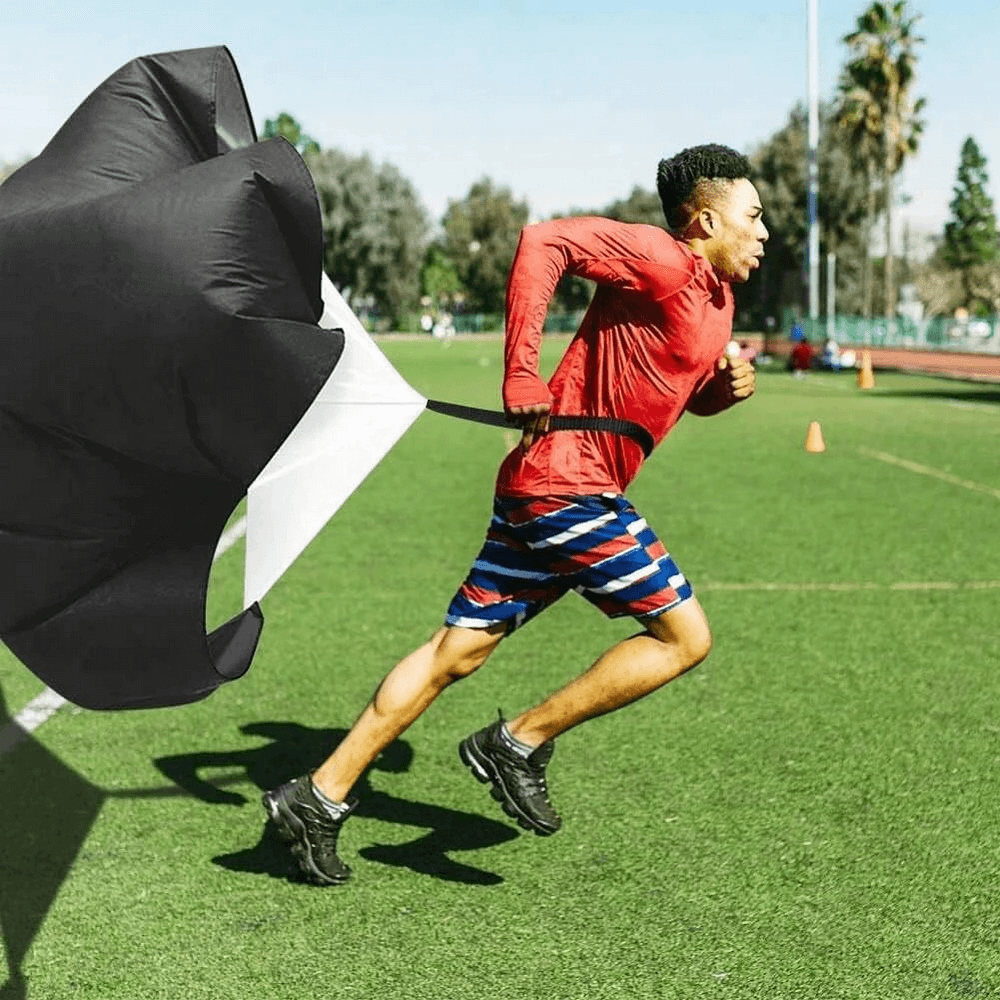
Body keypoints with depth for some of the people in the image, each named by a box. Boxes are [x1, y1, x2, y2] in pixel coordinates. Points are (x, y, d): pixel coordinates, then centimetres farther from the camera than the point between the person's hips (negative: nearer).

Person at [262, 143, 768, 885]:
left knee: (459, 649, 9)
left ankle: (321, 796, 13)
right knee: (685, 635, -3)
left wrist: (728, 386, 6)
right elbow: (545, 242, -21)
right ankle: (519, 743, 2)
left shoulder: (718, 298, 18)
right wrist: (522, 376, -24)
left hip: (545, 488, 9)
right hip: (567, 483, -9)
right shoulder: (662, 262, -12)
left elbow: (688, 393, 30)